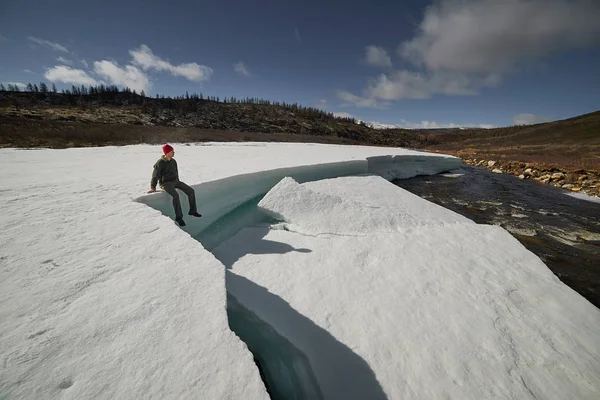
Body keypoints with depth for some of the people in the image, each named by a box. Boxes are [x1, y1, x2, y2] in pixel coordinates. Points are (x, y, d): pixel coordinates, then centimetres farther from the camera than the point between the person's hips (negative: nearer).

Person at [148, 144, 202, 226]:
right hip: (166, 183, -7)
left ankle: (192, 211, 3)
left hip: (175, 181, 7)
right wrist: (153, 188, -15)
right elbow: (155, 175, -12)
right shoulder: (160, 162, -12)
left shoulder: (173, 161, 8)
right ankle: (179, 217, -22)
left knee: (191, 191, -9)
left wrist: (178, 182, 15)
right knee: (176, 195, -33)